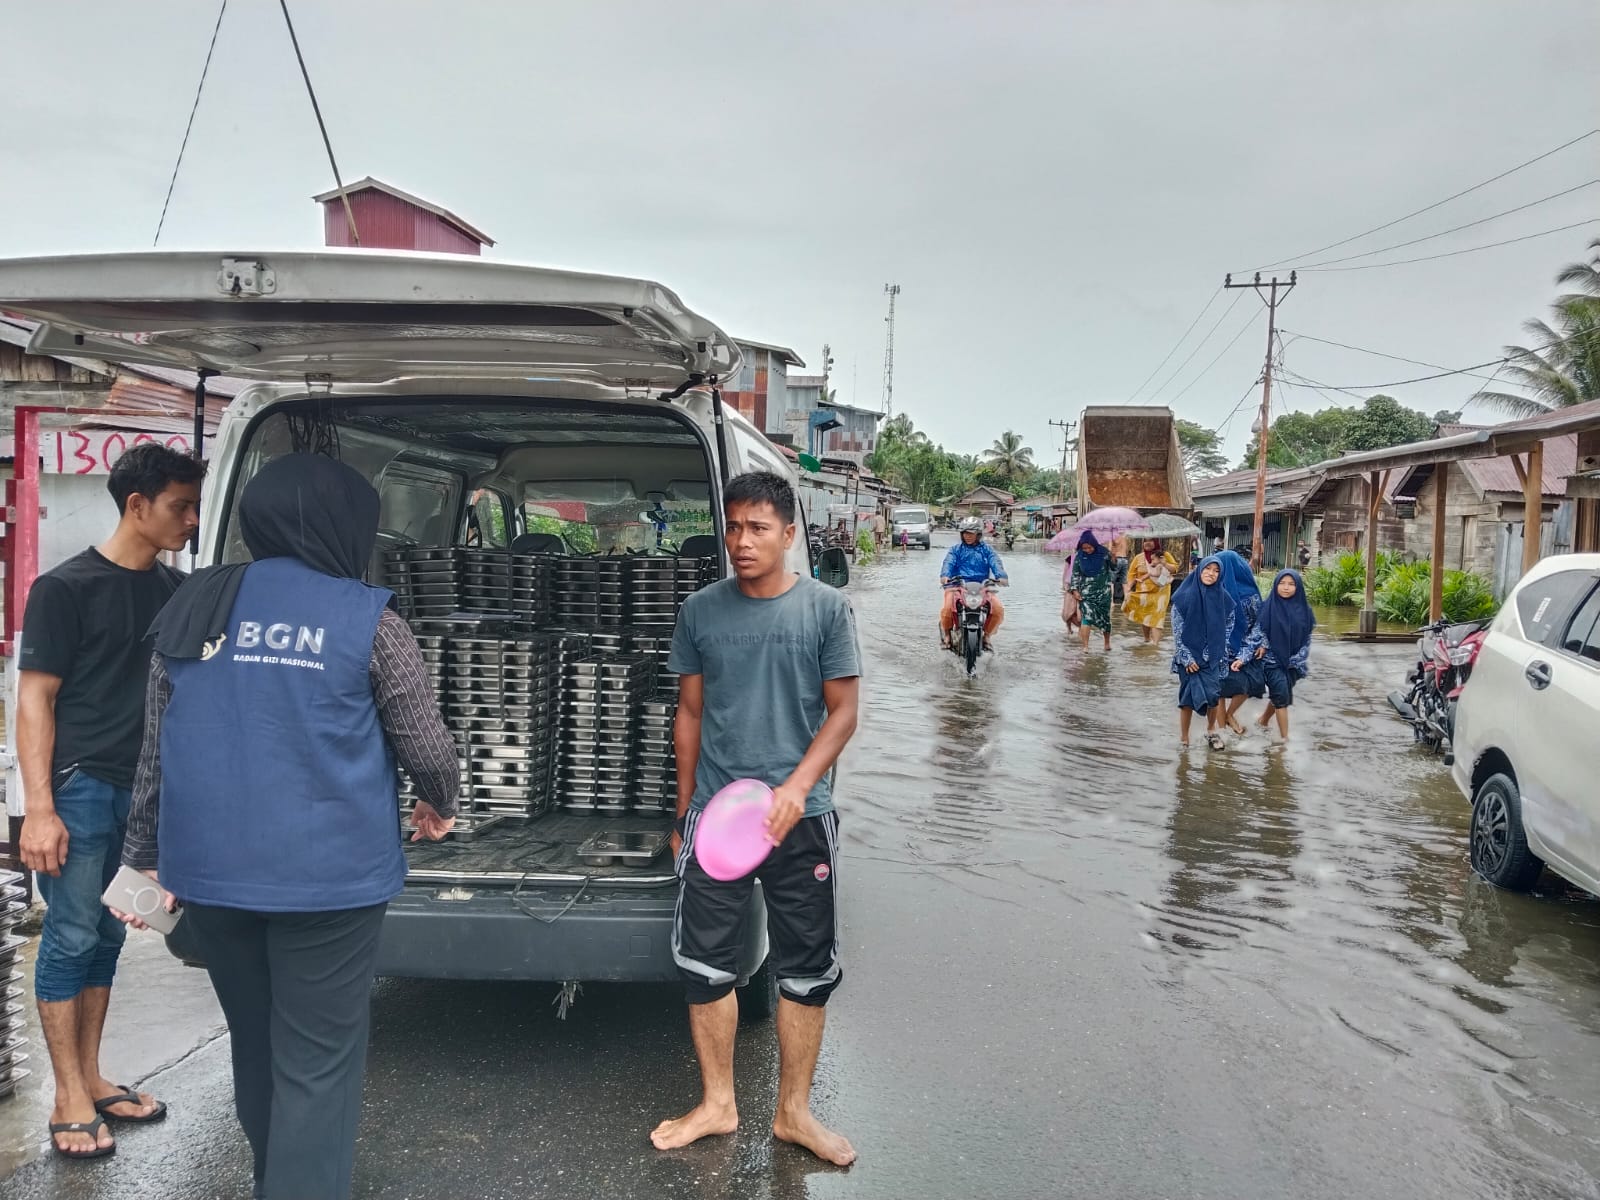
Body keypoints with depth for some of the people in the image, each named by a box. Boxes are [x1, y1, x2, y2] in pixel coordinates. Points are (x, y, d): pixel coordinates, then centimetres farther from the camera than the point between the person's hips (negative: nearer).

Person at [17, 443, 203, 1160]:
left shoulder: (173, 589, 10)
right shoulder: (67, 588, -8)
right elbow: (34, 699, -9)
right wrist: (39, 810, -15)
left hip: (142, 790, 6)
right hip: (80, 786, -6)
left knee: (107, 936, 13)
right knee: (71, 937, 0)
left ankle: (91, 1079, 24)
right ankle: (71, 1101, 9)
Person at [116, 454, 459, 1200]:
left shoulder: (191, 610, 6)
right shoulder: (365, 618, -8)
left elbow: (156, 752, 12)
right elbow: (427, 745, -2)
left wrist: (145, 858, 22)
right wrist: (441, 805, 18)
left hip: (206, 868, 6)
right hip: (327, 873, -5)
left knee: (255, 1049, 23)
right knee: (316, 1065, 3)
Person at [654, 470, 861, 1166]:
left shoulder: (825, 609, -4)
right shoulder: (701, 611, 3)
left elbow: (843, 711, -3)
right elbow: (690, 714, 9)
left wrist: (796, 786, -17)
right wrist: (683, 813, 11)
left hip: (800, 816, -1)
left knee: (806, 968, 8)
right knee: (703, 960, 6)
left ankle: (794, 1111, 24)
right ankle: (717, 1103, 24)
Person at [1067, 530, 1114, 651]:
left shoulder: (1104, 553, -5)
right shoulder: (1079, 556, -3)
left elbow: (1114, 570, 1)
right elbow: (1075, 574, 3)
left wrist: (1113, 560, -18)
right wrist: (1075, 589, -5)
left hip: (1103, 591, 1)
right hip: (1086, 592, -1)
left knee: (1105, 617, 9)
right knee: (1087, 616, -13)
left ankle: (1107, 642, 28)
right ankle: (1085, 645, -13)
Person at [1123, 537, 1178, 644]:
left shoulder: (1165, 555, 4)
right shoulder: (1139, 557, 6)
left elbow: (1175, 569, 5)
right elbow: (1131, 574, 5)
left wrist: (1164, 564, -12)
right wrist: (1129, 589, -7)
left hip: (1159, 592, -2)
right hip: (1142, 592, 2)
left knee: (1156, 615, -13)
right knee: (1143, 616, 7)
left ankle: (1155, 641, -23)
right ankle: (1147, 638, 25)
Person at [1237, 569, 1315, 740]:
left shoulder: (1303, 609, -1)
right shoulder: (1267, 607, -9)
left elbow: (1306, 638, 5)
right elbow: (1256, 633, -9)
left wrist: (1299, 659, -3)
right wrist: (1242, 657, -18)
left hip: (1292, 661, 4)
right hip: (1272, 659, -4)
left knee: (1278, 695, 14)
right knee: (1281, 695, -10)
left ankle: (1263, 720, 41)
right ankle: (1285, 738, -2)